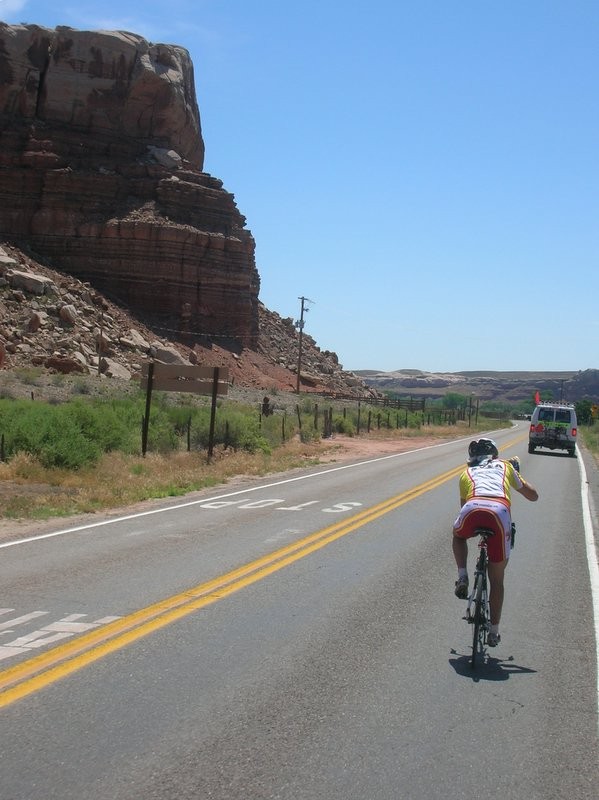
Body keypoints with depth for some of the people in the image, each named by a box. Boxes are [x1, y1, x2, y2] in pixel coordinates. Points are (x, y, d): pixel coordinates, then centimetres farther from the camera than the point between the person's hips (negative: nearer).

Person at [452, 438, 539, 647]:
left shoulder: (467, 473, 34)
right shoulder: (505, 467, 33)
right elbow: (533, 495, 39)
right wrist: (517, 472, 54)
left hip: (472, 509, 0)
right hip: (500, 511, 0)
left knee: (458, 536, 39)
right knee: (497, 579, 18)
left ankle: (462, 577, 17)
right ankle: (494, 632, 23)